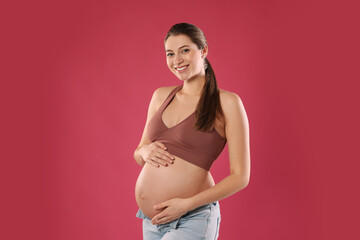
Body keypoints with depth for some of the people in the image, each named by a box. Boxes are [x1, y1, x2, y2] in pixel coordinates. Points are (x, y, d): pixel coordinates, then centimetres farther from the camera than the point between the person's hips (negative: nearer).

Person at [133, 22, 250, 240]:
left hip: (192, 221, -5)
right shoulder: (161, 96, 7)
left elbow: (240, 176, -9)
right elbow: (138, 155, 16)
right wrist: (145, 151, -7)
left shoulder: (227, 103, -8)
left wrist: (187, 203, -16)